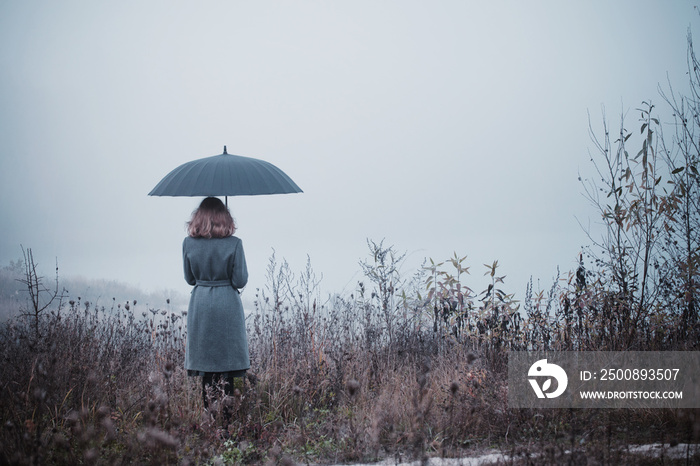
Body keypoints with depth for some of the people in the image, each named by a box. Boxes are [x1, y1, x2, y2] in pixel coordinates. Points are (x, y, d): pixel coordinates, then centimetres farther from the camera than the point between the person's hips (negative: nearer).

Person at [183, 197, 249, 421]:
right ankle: (225, 417, 5)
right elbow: (240, 280, -9)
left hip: (200, 307, 2)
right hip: (227, 306, -2)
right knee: (226, 365, 5)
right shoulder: (233, 244, -12)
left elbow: (189, 278, 5)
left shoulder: (189, 243, -4)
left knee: (206, 363, 10)